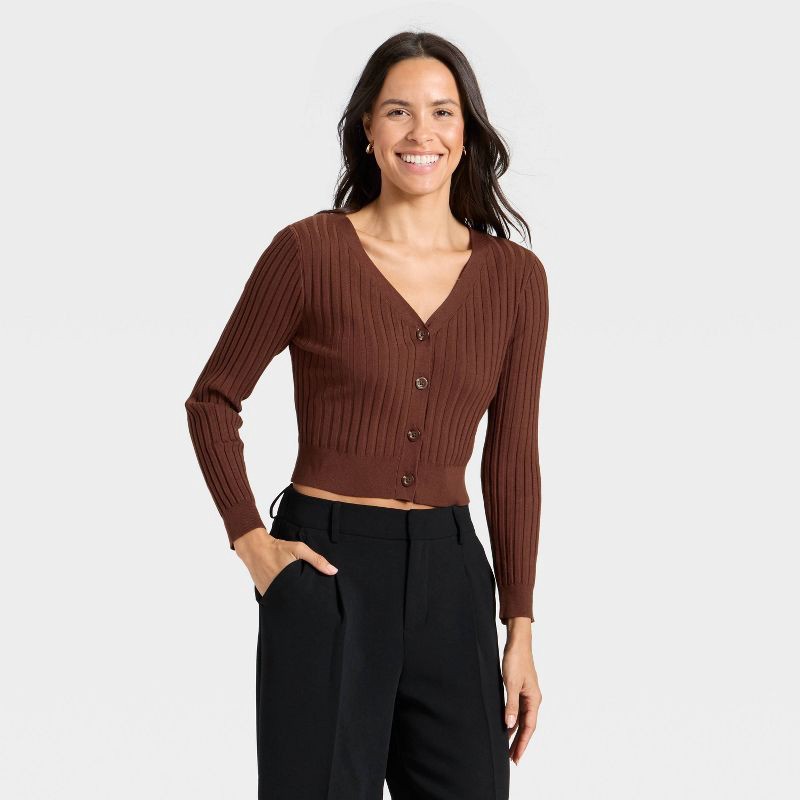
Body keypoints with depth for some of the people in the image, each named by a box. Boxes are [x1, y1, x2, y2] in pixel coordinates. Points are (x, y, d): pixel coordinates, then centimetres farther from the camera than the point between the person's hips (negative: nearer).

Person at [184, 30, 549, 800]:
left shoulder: (514, 276, 3)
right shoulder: (310, 251, -7)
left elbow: (512, 461, 7)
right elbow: (213, 401, 3)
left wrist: (519, 632, 5)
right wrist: (251, 542, -7)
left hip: (449, 573, 4)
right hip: (327, 569, -3)